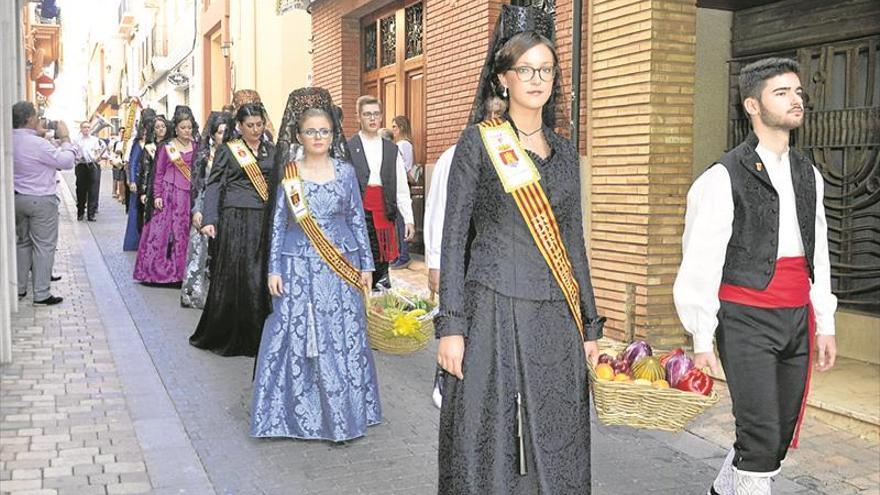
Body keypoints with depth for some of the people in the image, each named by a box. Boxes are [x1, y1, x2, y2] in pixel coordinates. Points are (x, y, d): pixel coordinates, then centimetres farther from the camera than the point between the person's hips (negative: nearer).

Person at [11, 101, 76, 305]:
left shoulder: (11, 141, 3)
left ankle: (19, 289, 25)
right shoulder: (37, 144, -21)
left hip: (17, 198, 8)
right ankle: (41, 294, 2)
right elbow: (67, 161, -15)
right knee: (44, 246, 0)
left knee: (22, 243, 18)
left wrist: (40, 134, 9)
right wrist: (65, 138, -4)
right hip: (41, 200, -8)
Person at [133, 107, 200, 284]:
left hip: (189, 196, 2)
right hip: (169, 195, -2)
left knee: (184, 233, 2)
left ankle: (181, 272, 7)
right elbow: (158, 174, 2)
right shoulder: (166, 147, 2)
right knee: (162, 231, -3)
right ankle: (160, 270, 5)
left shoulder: (196, 147, 8)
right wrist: (157, 196, -6)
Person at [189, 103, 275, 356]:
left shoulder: (271, 150, 13)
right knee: (233, 277, 0)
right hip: (236, 219, -3)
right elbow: (213, 185, 0)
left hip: (266, 220, 3)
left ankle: (257, 336, 13)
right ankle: (225, 335, 14)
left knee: (261, 278, 3)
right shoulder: (228, 150, 3)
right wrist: (208, 220, -10)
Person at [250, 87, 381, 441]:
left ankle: (341, 414, 14)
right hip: (299, 267, 0)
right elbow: (278, 223, 4)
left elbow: (358, 220, 7)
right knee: (297, 338, 1)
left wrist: (366, 265, 5)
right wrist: (274, 269, -1)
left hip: (341, 266, 1)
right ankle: (301, 413, 14)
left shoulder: (345, 171, 4)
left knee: (342, 338, 2)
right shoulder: (289, 173, 3)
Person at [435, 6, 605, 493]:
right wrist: (451, 325, -11)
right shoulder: (478, 141, -2)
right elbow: (453, 236, -5)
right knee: (490, 449, 3)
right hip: (495, 311, -5)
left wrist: (588, 325, 12)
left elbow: (573, 239, 15)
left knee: (555, 448, 10)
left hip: (557, 319, 5)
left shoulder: (563, 150, 12)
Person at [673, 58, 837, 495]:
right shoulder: (723, 178, -8)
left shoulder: (809, 175, 12)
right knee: (761, 438, -6)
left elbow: (818, 254, 17)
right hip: (746, 319, -6)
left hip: (797, 318, 6)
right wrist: (702, 339, -9)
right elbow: (700, 262, -8)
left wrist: (825, 325, 14)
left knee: (782, 432, 14)